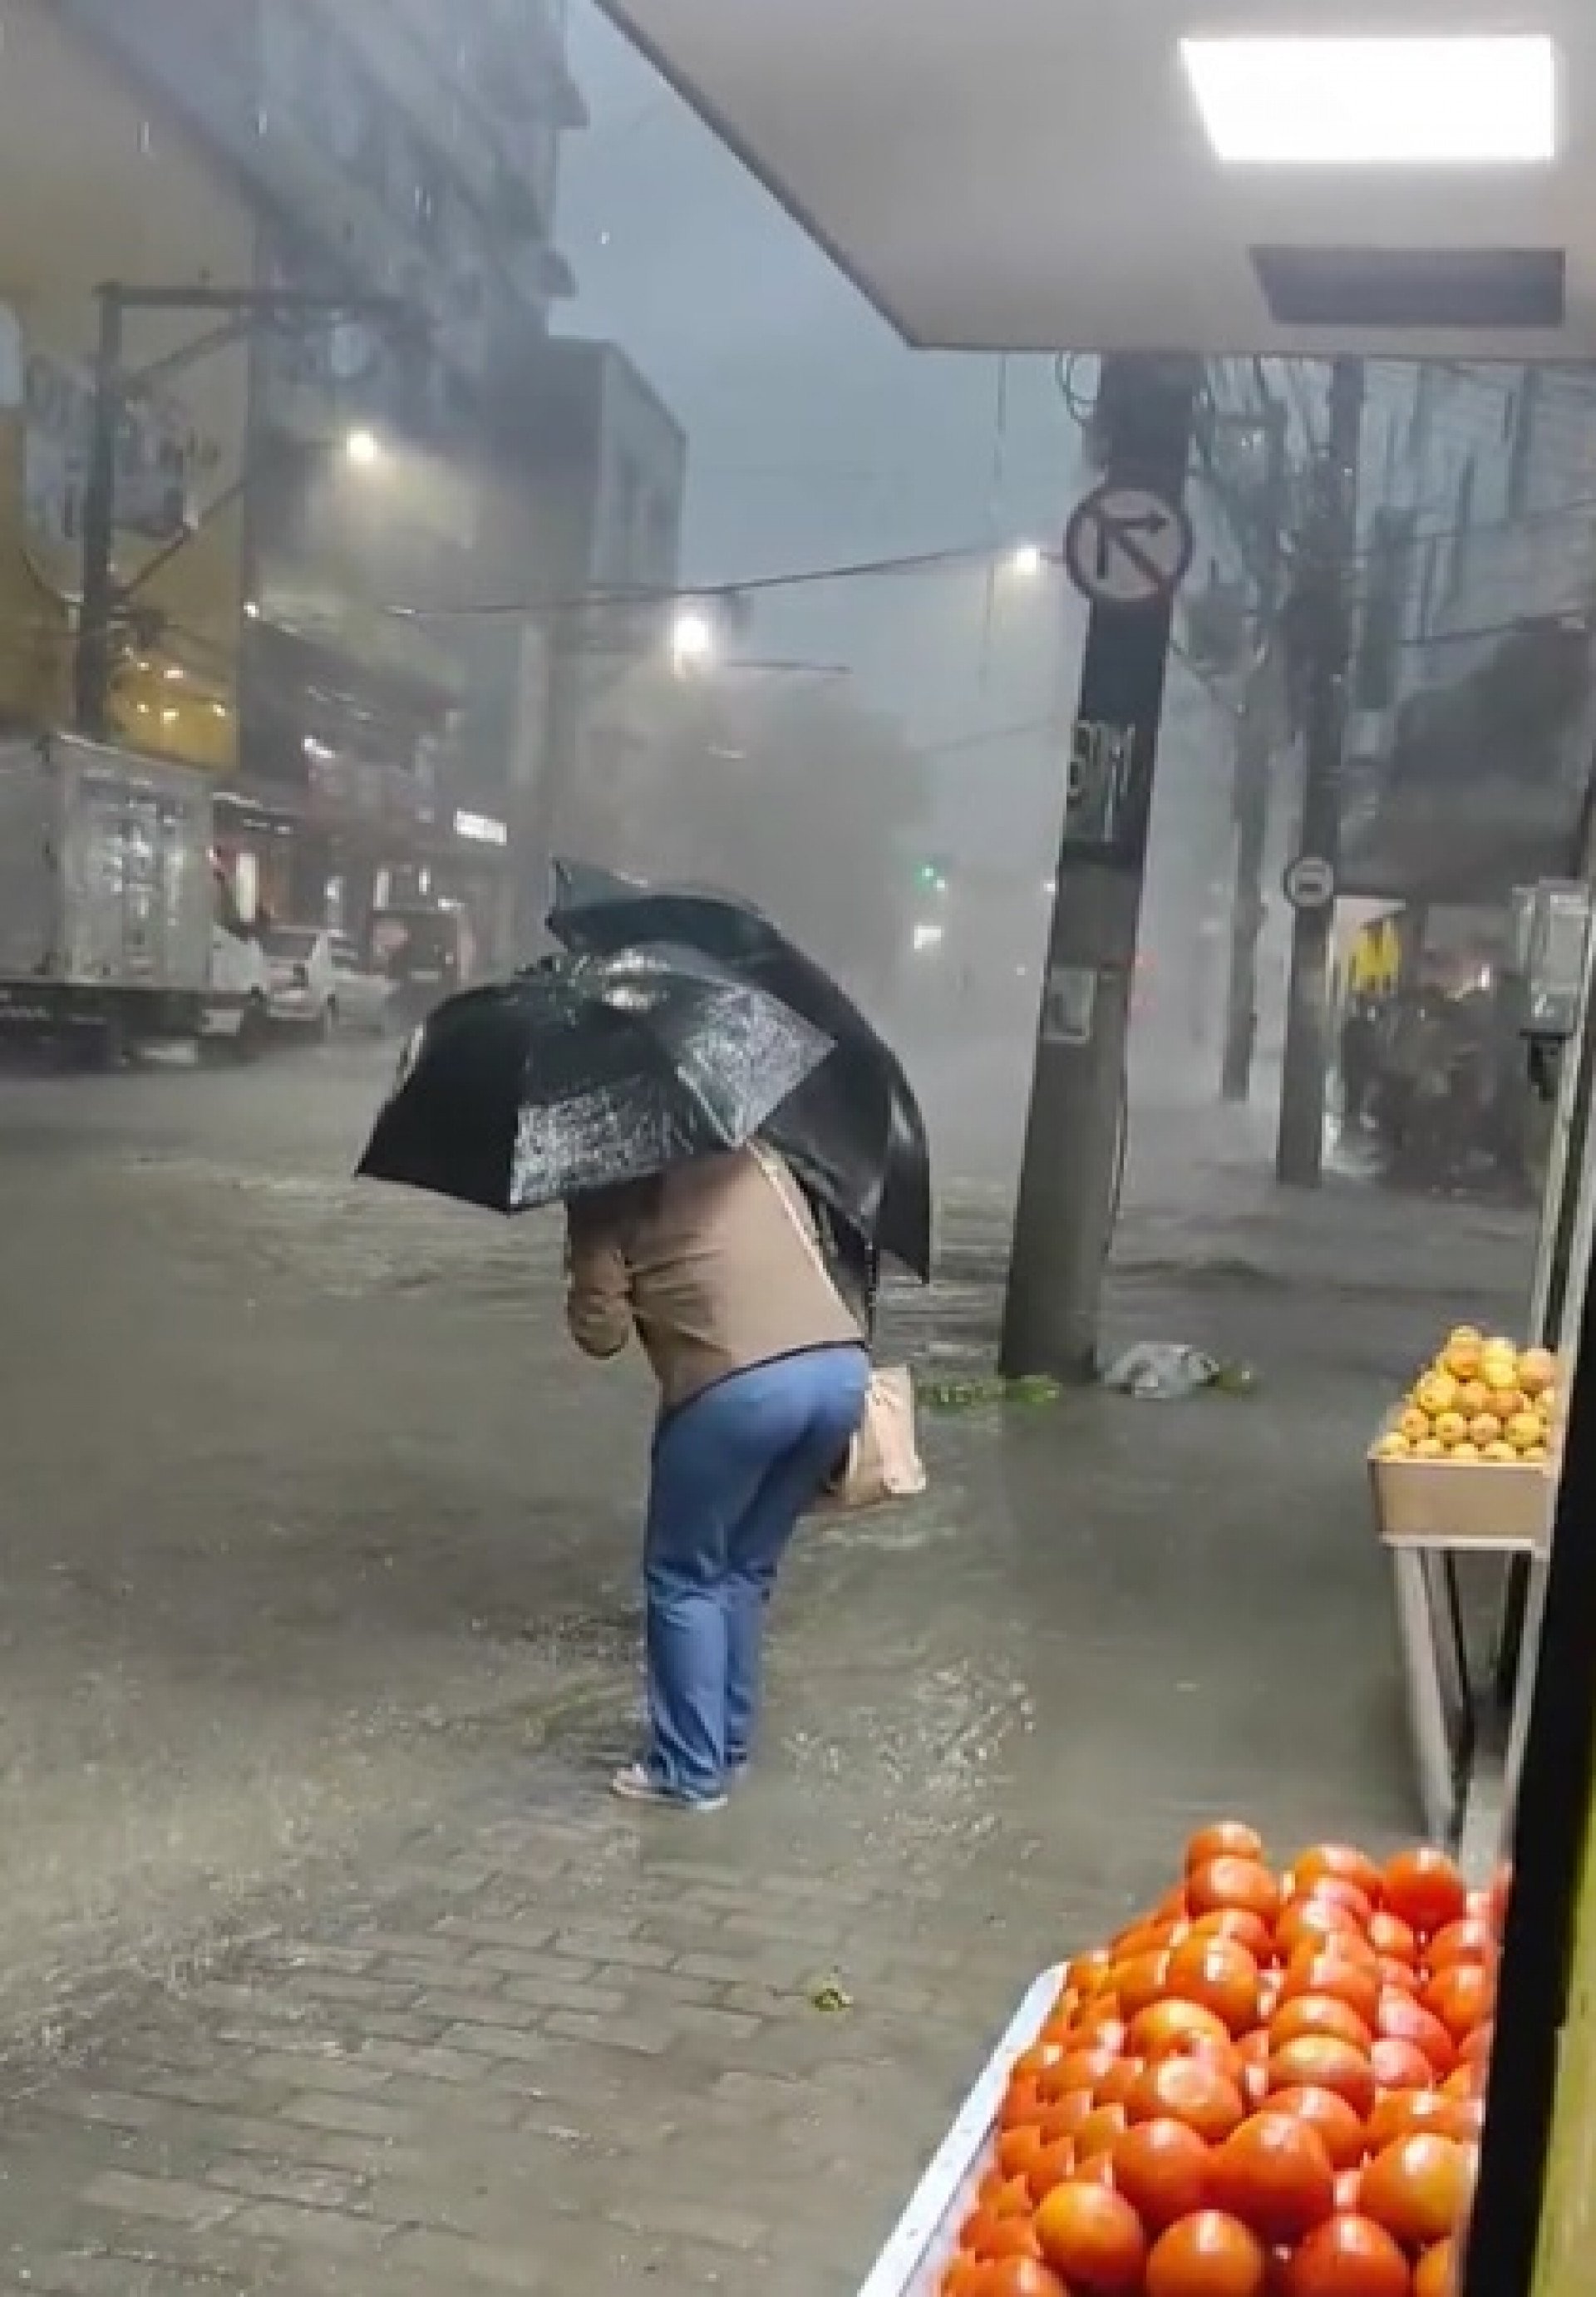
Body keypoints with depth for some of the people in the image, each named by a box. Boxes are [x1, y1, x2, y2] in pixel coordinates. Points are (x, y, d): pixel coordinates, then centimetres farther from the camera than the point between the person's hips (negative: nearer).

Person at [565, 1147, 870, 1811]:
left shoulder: (606, 1195, 9)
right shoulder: (754, 1156, 26)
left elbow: (600, 1331, 7)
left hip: (738, 1386, -6)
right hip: (842, 1367, 6)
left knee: (683, 1580, 14)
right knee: (746, 1571, 23)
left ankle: (690, 1772, 17)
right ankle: (729, 1746, 31)